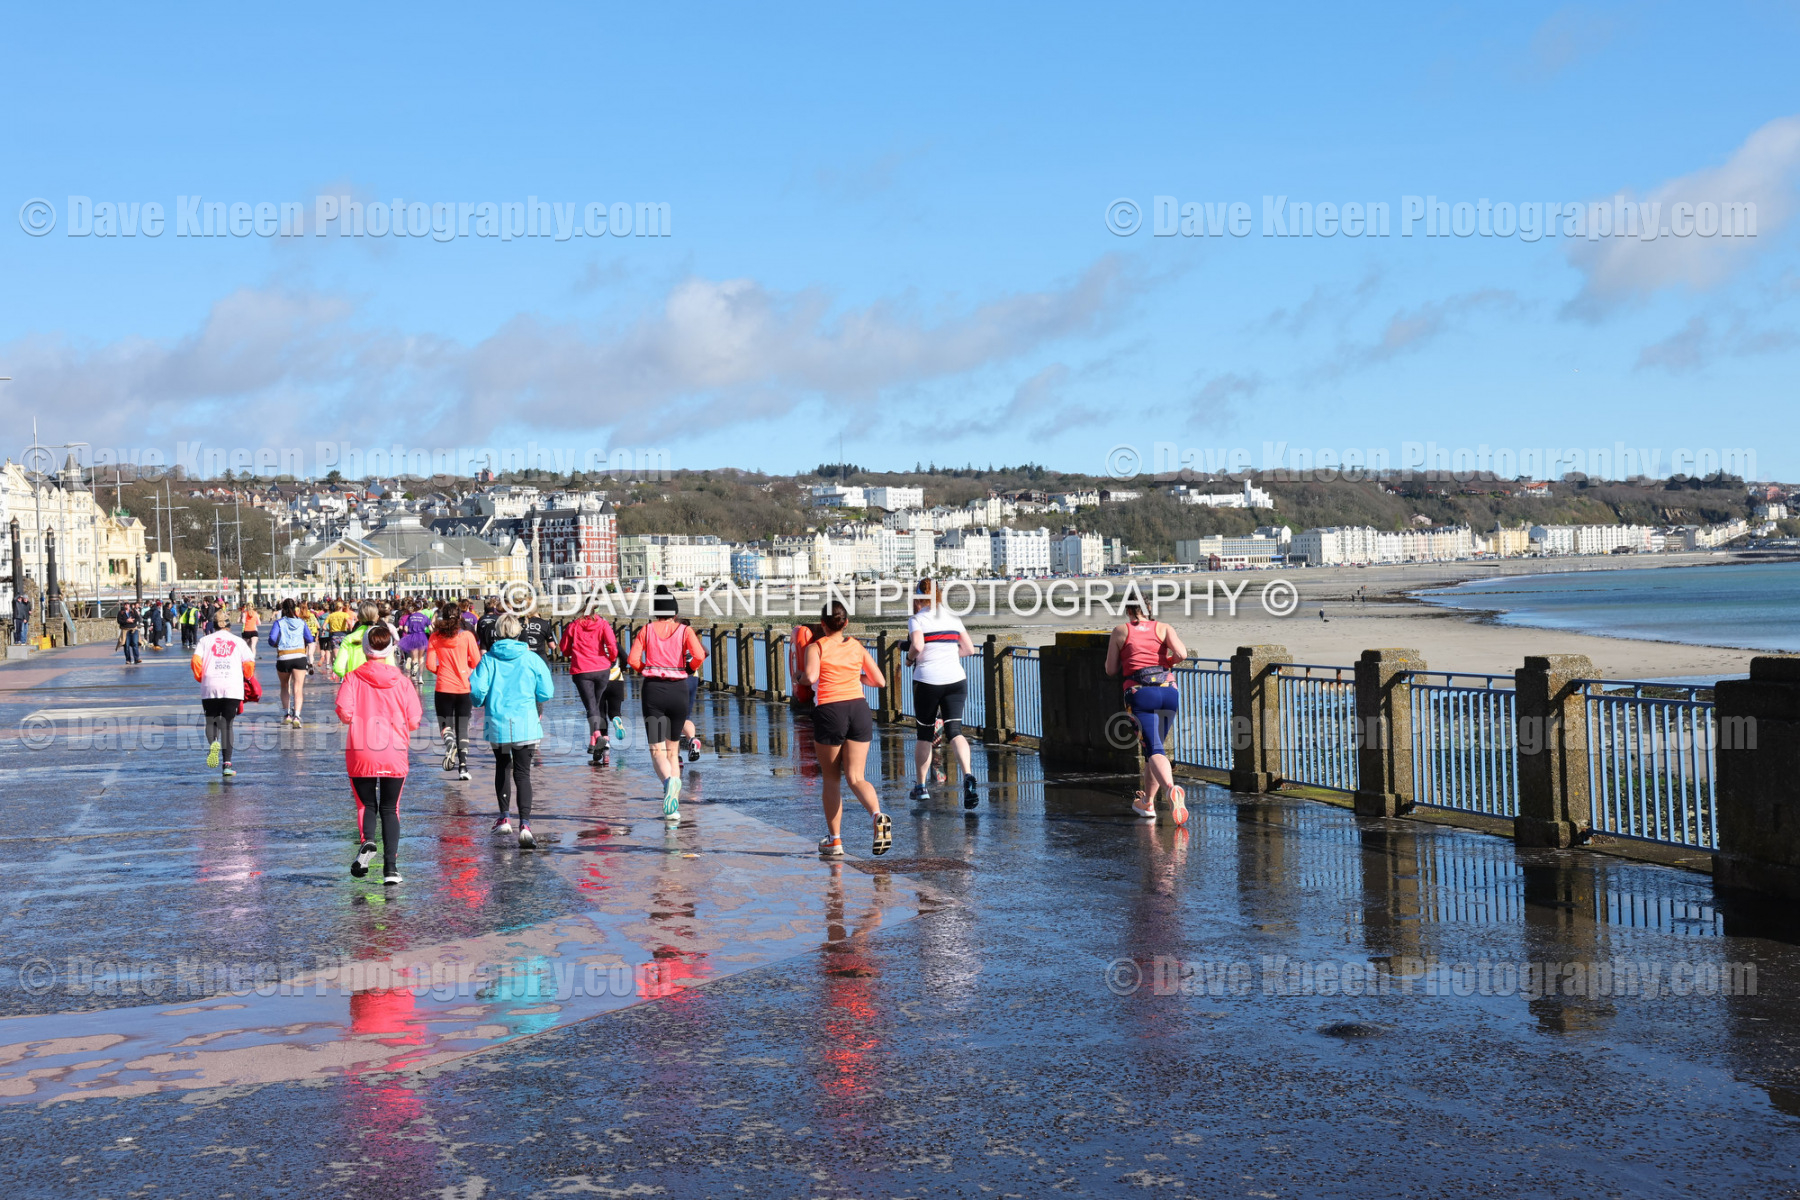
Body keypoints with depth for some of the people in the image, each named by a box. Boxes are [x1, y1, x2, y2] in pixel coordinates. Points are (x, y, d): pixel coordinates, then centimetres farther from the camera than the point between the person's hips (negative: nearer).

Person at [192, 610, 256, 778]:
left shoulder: (205, 640, 10)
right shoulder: (238, 641, 12)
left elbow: (196, 661, -2)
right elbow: (249, 663, 5)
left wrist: (200, 677, 15)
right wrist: (247, 678, 23)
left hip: (210, 687, 0)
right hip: (233, 688, 0)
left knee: (211, 721, 11)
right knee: (227, 724, 4)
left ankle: (212, 743, -23)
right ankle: (227, 763, -5)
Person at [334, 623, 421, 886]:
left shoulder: (353, 678, -3)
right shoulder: (402, 682, -1)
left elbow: (344, 712, -15)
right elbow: (413, 722, -3)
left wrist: (359, 719, 7)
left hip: (360, 753, 0)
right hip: (395, 755, 1)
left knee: (366, 805, 15)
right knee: (390, 809, 12)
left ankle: (366, 842, -16)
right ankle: (391, 866, 2)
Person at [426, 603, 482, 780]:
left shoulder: (435, 637, -2)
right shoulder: (467, 636, -4)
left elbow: (430, 665, -5)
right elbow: (476, 662, -2)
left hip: (444, 688, 0)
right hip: (465, 687, 0)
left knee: (445, 724, 14)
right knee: (463, 728, 8)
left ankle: (449, 742, -19)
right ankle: (463, 766, -1)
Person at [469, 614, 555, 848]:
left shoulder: (488, 659, -3)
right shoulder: (531, 659, -2)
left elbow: (477, 690, -8)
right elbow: (546, 693, 1)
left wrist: (481, 702, 16)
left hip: (497, 723, 1)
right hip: (525, 724, -1)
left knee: (502, 768, 23)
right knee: (522, 773, -2)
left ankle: (503, 818, 29)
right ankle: (524, 824, -18)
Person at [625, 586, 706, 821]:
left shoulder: (646, 630, 6)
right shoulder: (685, 630, 4)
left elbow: (633, 660, -5)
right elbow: (699, 656, -11)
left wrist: (646, 669, 14)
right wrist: (690, 668, 9)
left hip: (653, 689, -1)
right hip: (678, 690, 1)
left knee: (657, 750, -4)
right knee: (673, 749, 14)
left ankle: (669, 780, -38)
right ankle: (673, 806, 8)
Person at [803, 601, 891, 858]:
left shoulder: (816, 647, 1)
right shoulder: (858, 647, 12)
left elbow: (811, 677, -17)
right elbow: (880, 681, 13)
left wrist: (802, 677, 5)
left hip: (829, 712, -3)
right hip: (859, 709, 3)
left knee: (831, 779, 11)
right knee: (855, 778, 3)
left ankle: (834, 840, 16)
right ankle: (879, 816, -25)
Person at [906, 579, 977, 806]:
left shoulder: (917, 619, -2)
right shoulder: (953, 618, 11)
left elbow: (917, 645, -20)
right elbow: (969, 648, 13)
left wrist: (910, 657, 1)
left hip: (927, 680, -3)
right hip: (956, 679, 3)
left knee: (924, 734, 12)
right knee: (954, 730, -4)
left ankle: (921, 786, 21)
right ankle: (967, 775, -29)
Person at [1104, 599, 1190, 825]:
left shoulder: (1120, 631, 10)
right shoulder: (1163, 628, 12)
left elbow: (1111, 669, 12)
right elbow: (1181, 654, -5)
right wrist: (1167, 661, 16)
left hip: (1139, 693, -3)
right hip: (1168, 692, 3)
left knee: (1154, 750, -12)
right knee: (1156, 746, 20)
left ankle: (1171, 789, -41)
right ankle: (1147, 803, 30)